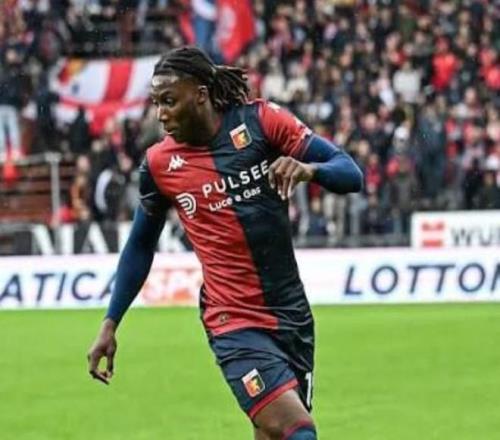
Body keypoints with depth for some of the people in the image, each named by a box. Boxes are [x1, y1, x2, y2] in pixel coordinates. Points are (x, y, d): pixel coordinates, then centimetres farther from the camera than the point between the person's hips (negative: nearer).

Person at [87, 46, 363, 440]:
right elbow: (141, 246, 13)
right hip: (235, 322, -2)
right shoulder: (159, 164, -1)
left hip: (292, 315, 2)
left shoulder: (259, 121, -4)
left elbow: (351, 174, -5)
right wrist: (109, 325, 12)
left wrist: (308, 169, -27)